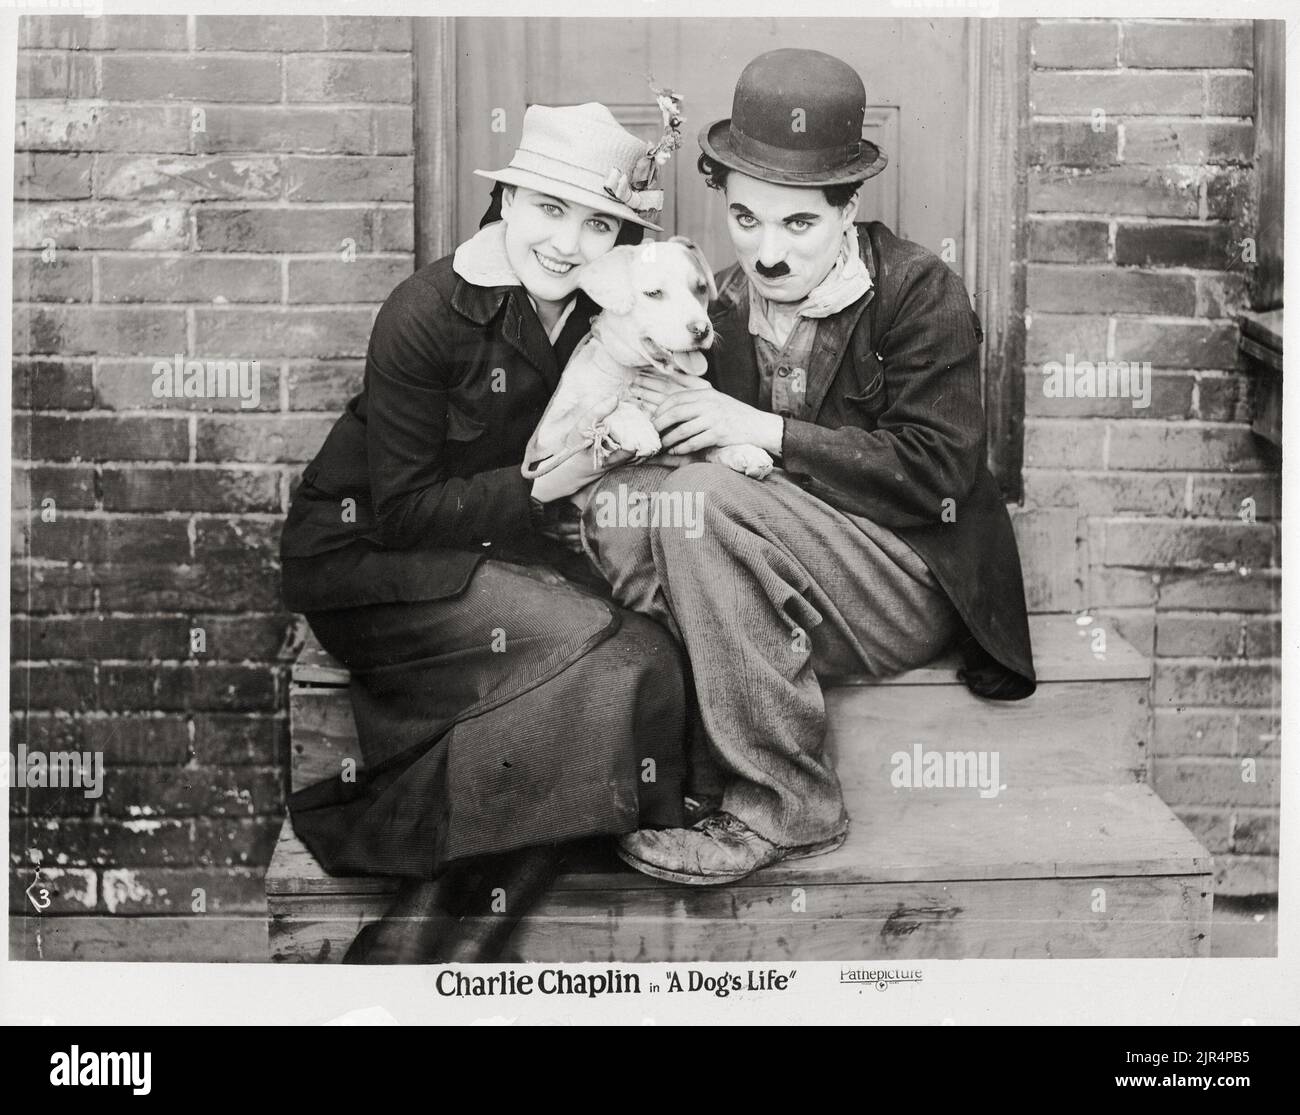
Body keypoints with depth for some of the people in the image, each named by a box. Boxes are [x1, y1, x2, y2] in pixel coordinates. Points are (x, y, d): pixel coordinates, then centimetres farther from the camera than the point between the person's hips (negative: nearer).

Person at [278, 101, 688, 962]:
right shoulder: (430, 311, -16)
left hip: (511, 553, 6)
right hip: (371, 556, -6)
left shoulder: (614, 316, 0)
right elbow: (400, 510, -15)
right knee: (611, 658, -27)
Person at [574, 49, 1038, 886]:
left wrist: (762, 431, -21)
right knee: (617, 500, -19)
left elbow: (934, 472, -16)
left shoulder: (920, 290, -9)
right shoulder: (727, 301, 7)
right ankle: (703, 760, -18)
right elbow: (710, 442, 8)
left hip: (914, 581, -5)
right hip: (787, 568, 6)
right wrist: (652, 417, -16)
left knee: (702, 499, -30)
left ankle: (786, 809, -23)